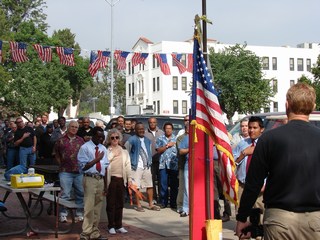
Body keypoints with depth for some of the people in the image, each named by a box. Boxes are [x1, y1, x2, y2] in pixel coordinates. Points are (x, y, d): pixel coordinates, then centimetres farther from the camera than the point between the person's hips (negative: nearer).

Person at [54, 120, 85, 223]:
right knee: (65, 194, -3)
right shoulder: (61, 140, 4)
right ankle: (63, 214, 6)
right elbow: (56, 155, 12)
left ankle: (79, 214, 19)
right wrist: (62, 164, 6)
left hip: (79, 171, 3)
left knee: (80, 193, 8)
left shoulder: (80, 140, 11)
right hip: (65, 171, -3)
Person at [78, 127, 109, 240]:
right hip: (90, 179, -6)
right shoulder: (85, 148, -6)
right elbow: (83, 166, -9)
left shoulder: (103, 148, 11)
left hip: (101, 179, 6)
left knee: (98, 208, 10)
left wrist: (105, 184, 12)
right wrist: (97, 159, -17)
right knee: (89, 207, -7)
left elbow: (105, 167, 12)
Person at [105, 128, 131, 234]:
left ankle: (119, 225, 15)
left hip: (121, 179, 3)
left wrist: (129, 179, 6)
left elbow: (128, 166, 11)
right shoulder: (106, 151, 2)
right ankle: (111, 226, 9)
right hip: (111, 179, -3)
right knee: (111, 203, 1)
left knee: (120, 203, 7)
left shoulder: (124, 152, 14)